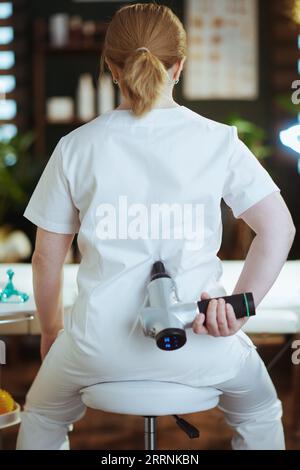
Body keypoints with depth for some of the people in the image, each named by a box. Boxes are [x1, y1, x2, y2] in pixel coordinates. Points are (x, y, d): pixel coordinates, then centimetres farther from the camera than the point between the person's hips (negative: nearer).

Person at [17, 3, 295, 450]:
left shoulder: (76, 146, -2)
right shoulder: (217, 140, -3)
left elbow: (47, 256, 4)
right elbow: (279, 229, -7)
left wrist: (51, 330, 18)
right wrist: (239, 307, -4)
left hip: (101, 344, 1)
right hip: (200, 343, 0)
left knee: (41, 420, 33)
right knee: (261, 416, 33)